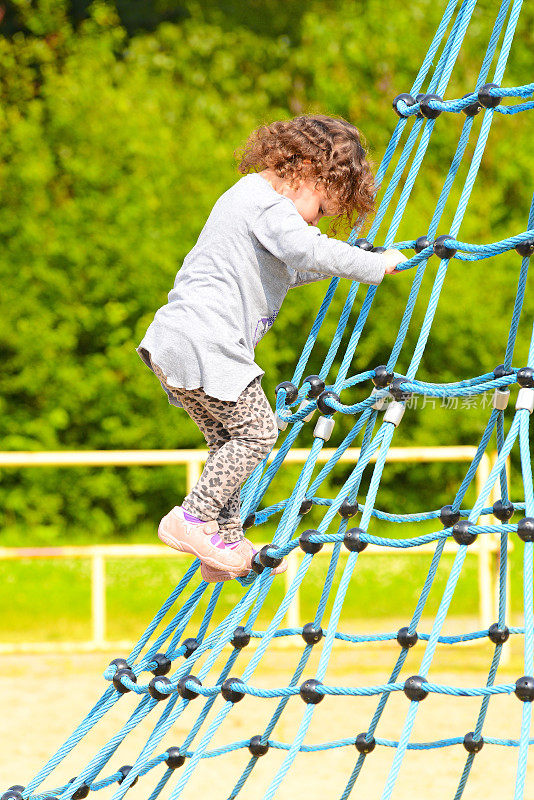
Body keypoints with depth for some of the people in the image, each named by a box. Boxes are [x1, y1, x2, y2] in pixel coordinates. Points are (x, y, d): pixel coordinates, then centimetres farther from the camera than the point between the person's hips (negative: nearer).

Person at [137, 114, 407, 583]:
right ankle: (193, 519, -6)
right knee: (256, 430, -6)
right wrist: (376, 265, -17)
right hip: (204, 344, -11)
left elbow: (278, 271, 37)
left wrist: (330, 266, 33)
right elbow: (311, 251, -28)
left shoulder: (251, 196, 23)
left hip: (177, 343, 11)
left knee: (229, 439, 15)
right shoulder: (269, 205, -12)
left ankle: (228, 545, 17)